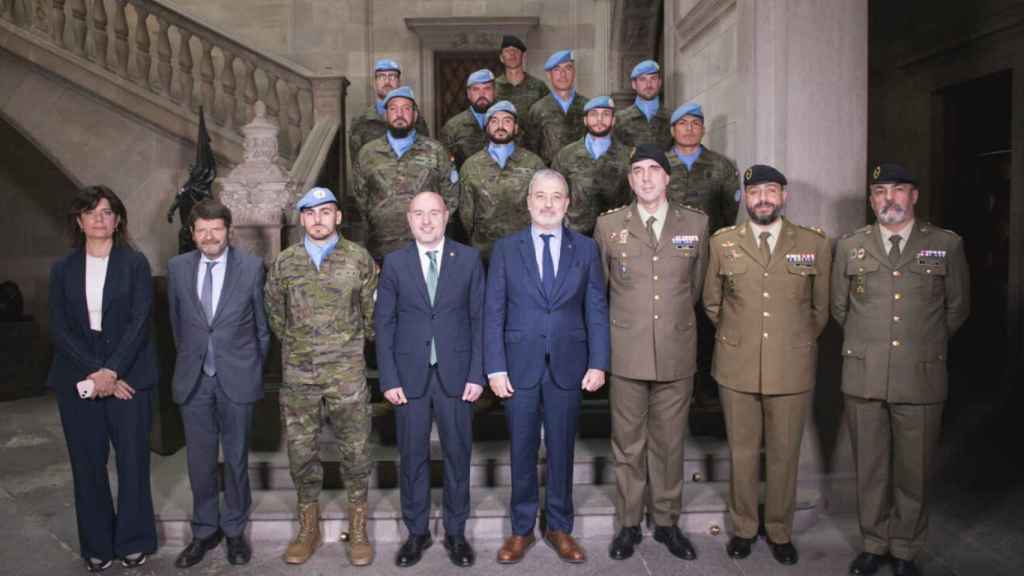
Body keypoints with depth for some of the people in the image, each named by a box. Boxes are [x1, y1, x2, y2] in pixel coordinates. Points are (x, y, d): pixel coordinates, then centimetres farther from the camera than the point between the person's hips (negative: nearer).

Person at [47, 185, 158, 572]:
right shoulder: (63, 269, 7)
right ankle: (97, 546, 23)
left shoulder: (135, 263, 1)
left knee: (133, 460, 4)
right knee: (87, 464, 8)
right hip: (78, 379, 2)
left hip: (128, 376, -2)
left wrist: (111, 372, -16)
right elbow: (59, 329, 0)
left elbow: (139, 321, -7)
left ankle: (133, 541, 20)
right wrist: (94, 373, -12)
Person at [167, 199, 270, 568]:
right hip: (193, 378, 2)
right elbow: (176, 321, 13)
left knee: (236, 458, 10)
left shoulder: (251, 266, -6)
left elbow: (262, 323, 3)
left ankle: (234, 530, 27)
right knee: (200, 461, 11)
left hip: (237, 376, -2)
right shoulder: (177, 267, 1)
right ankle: (205, 531, 27)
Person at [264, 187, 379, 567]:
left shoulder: (359, 259, -2)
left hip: (348, 374, -2)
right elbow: (275, 313, 15)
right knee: (301, 453, 9)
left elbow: (371, 313, 5)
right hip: (298, 376, 2)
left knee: (355, 451, 4)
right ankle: (308, 528, 26)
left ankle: (357, 530, 20)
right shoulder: (284, 262, 3)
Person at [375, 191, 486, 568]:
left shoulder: (469, 259, 3)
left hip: (456, 374, 0)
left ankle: (456, 533, 24)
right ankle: (417, 532, 25)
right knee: (412, 457, 9)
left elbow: (479, 319, 2)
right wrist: (389, 379, -3)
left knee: (458, 455, 8)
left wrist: (477, 374, -5)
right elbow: (383, 323, 3)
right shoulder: (394, 263, 4)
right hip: (410, 376, 0)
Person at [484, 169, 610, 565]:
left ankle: (559, 527, 26)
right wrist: (495, 368, -7)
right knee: (522, 451, 9)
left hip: (568, 366, 1)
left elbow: (596, 310, 3)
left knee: (562, 450, 11)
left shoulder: (586, 249, 5)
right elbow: (493, 313, 0)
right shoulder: (505, 249, 3)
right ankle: (521, 529, 24)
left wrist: (598, 363, -4)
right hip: (520, 366, 0)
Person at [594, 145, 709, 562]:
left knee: (669, 443, 11)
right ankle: (629, 524, 23)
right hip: (626, 354, -1)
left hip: (677, 355, 1)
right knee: (627, 444, 8)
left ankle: (667, 522, 27)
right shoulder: (609, 225, 1)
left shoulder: (696, 224, 4)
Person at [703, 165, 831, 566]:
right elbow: (711, 302, 12)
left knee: (784, 454, 10)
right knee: (742, 452, 11)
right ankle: (743, 528, 29)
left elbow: (821, 308, 10)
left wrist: (797, 342, 13)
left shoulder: (815, 244, 1)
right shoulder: (722, 242, 2)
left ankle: (780, 531, 29)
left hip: (792, 370, 0)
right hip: (737, 367, 0)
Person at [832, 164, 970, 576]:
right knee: (869, 469, 11)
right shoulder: (850, 247, 6)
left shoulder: (947, 245, 3)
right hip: (864, 377, 1)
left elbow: (957, 309, 12)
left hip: (921, 378, -1)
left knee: (913, 471, 8)